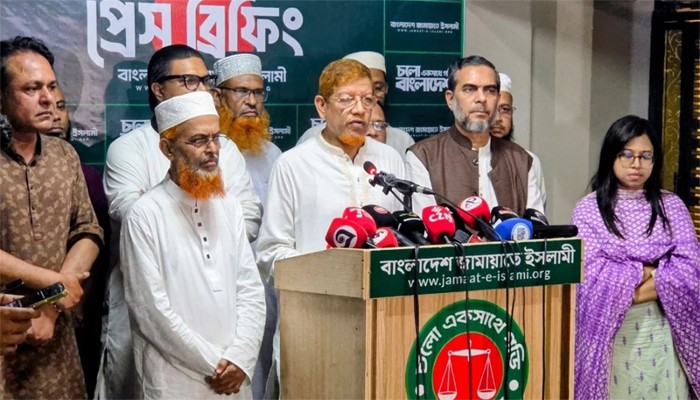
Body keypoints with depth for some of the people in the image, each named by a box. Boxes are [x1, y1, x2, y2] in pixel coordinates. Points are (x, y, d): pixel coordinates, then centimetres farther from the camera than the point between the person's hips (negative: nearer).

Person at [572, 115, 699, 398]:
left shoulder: (671, 206, 5)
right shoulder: (588, 209, 0)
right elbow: (591, 272, -10)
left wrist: (625, 283, -12)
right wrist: (651, 272, -10)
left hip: (661, 328, 2)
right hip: (610, 328, -1)